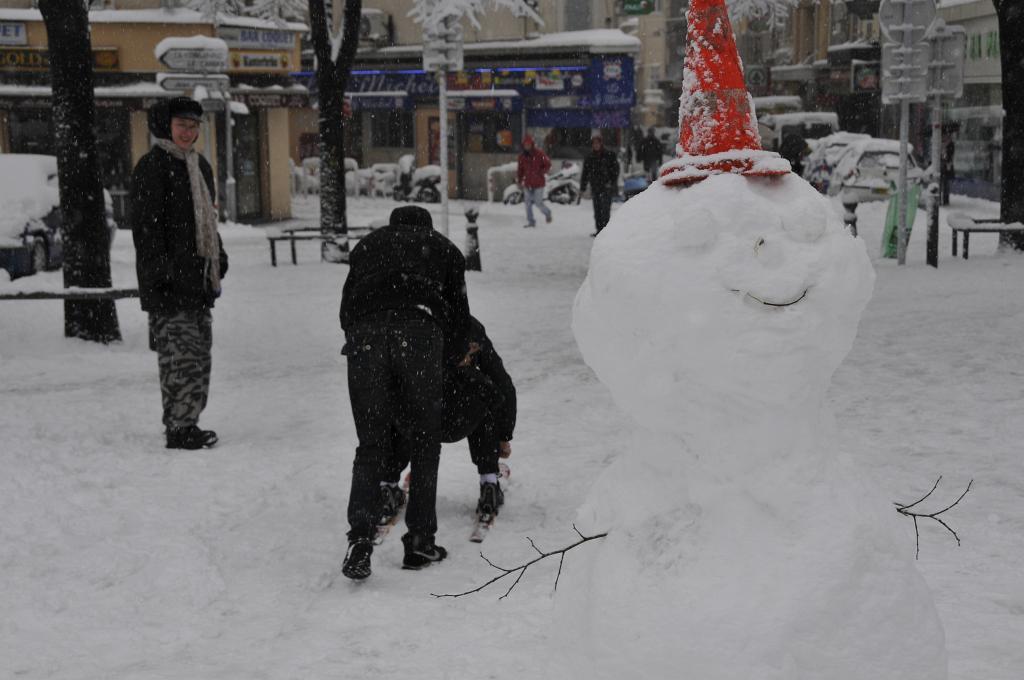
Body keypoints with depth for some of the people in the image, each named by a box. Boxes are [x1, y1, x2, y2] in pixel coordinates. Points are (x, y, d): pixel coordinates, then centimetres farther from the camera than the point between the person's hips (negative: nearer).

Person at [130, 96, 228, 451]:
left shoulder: (199, 166, 19)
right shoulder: (152, 166, -9)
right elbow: (145, 225, -14)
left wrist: (218, 256, 19)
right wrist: (160, 271, -20)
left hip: (198, 277, 9)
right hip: (169, 284, -9)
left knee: (199, 352, 11)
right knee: (181, 355, -10)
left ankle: (187, 423, 19)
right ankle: (179, 429, -4)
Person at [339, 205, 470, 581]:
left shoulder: (367, 244, 33)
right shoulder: (443, 247, 30)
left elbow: (346, 309, 26)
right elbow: (459, 314, 25)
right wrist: (450, 359, 38)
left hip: (364, 334, 1)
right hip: (420, 330, -1)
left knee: (370, 445, 10)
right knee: (425, 443, 12)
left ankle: (361, 536, -7)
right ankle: (420, 541, 13)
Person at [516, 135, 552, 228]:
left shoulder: (539, 154, -7)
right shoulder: (522, 156, 5)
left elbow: (548, 164, -1)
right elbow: (520, 169, 11)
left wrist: (541, 172, -12)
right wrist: (519, 180, 2)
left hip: (538, 183, -4)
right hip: (527, 183, 4)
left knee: (538, 203, -4)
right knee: (528, 203, 1)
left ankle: (547, 213, 25)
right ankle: (530, 221, 11)